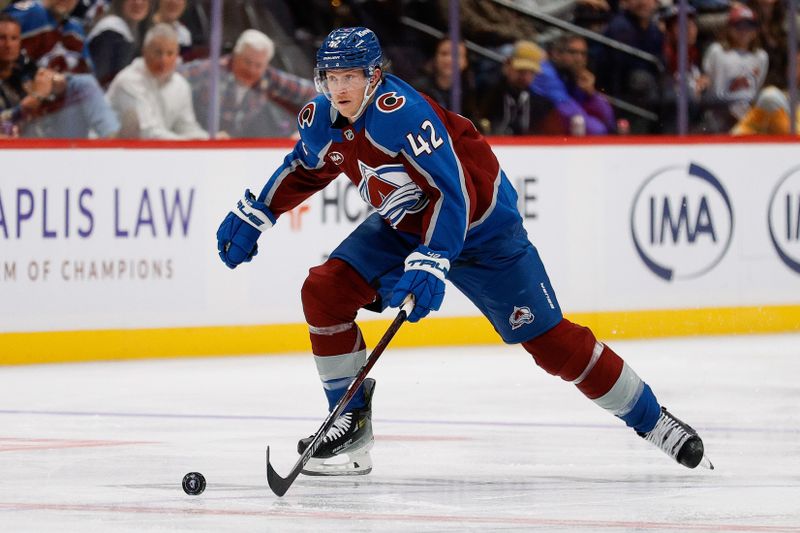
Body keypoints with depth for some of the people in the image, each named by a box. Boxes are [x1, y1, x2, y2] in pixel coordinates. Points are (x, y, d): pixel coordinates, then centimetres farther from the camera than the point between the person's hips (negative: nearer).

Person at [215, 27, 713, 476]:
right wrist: (253, 216, 12)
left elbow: (452, 192, -37)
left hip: (480, 224, -7)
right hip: (402, 224, 7)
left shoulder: (401, 112, -33)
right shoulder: (323, 119, -9)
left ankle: (650, 417, 8)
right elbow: (303, 169, 14)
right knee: (325, 291, -12)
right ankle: (352, 422, -1)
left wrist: (430, 264, -45)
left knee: (550, 340, -6)